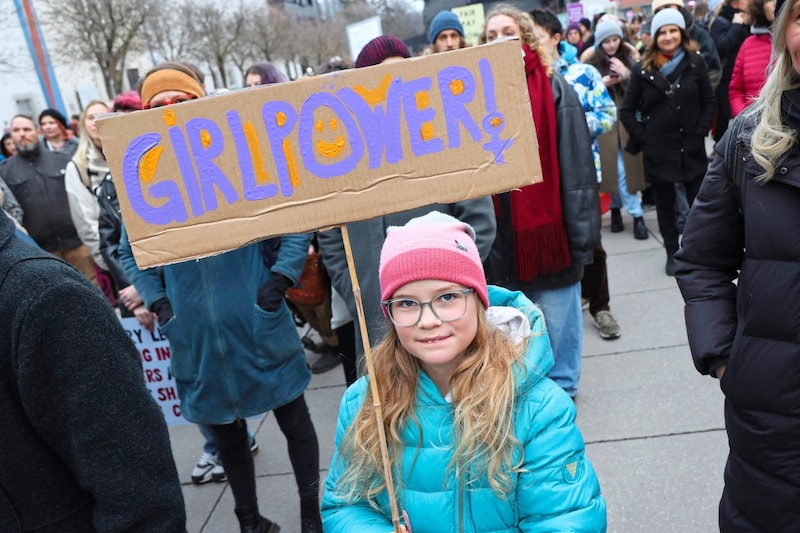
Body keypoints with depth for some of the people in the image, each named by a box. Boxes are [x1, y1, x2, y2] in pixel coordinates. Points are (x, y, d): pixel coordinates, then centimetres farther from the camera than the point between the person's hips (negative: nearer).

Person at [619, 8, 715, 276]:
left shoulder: (696, 63, 2)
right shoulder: (643, 69, -2)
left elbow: (708, 102, 7)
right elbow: (626, 110, 0)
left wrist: (700, 132, -3)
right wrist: (642, 138, -6)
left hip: (691, 147, 1)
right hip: (658, 149, -1)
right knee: (664, 203, 10)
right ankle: (672, 252, 23)